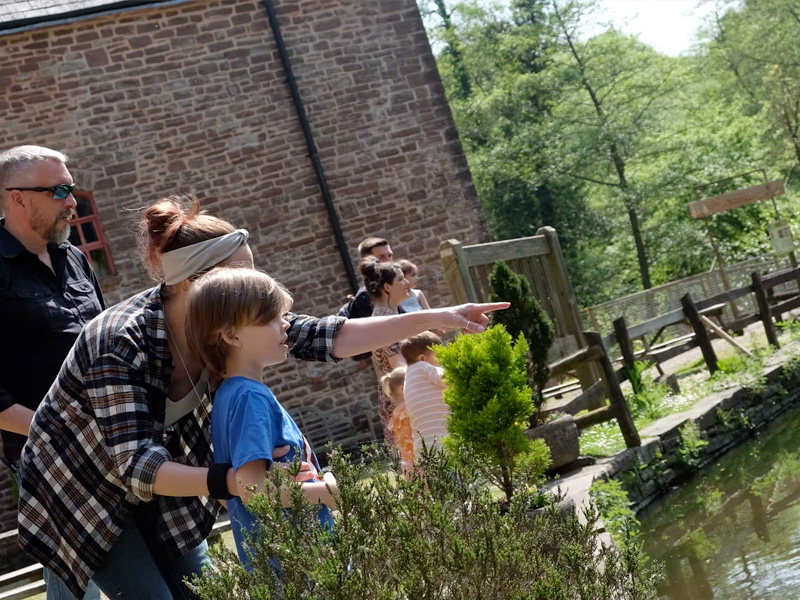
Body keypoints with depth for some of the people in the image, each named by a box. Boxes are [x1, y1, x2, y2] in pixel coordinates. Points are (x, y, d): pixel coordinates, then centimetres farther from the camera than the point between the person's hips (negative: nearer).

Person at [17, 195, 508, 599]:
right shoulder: (121, 342, -34)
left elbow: (329, 338, -16)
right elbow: (137, 466, -39)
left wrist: (435, 318, -21)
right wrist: (230, 482, -53)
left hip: (157, 483, 7)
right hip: (83, 489, -6)